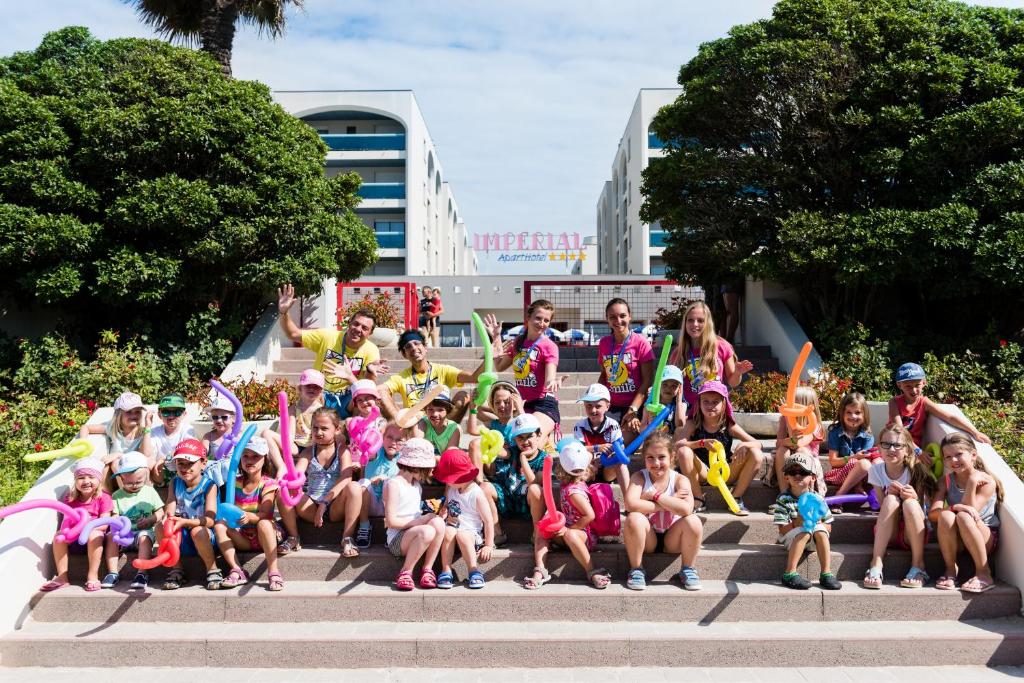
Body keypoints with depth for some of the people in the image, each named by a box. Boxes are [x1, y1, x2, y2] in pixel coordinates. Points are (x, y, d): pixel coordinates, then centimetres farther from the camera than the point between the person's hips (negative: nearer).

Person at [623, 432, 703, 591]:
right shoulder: (639, 478, -9)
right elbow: (631, 504, -31)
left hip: (672, 539, 1)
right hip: (647, 538, -1)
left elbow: (686, 509, -28)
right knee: (634, 518, -31)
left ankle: (688, 569, -4)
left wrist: (655, 495, -24)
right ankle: (636, 570, -12)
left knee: (693, 521, -27)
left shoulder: (680, 480, -8)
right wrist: (669, 503, -25)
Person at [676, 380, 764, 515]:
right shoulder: (693, 424, -5)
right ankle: (697, 500, -14)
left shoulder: (729, 426, -2)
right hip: (702, 472, -1)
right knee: (684, 451, -29)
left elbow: (758, 444, -6)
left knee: (756, 455, -18)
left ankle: (736, 498, -5)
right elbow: (677, 446, -22)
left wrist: (744, 445, -29)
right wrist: (702, 443, -37)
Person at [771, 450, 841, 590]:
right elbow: (783, 530, -15)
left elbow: (828, 527, 2)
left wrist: (817, 523, -18)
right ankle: (790, 574, -34)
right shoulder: (783, 499, -10)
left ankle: (826, 573, -26)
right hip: (792, 540, -3)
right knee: (804, 531, -32)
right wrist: (799, 520, -28)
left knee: (820, 530, -27)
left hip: (815, 539, 3)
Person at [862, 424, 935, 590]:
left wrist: (914, 497, -30)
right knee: (891, 499, -28)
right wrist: (889, 493, -25)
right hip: (887, 534, 1)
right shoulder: (876, 470, -5)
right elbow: (885, 508, -5)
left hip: (914, 534, -1)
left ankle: (918, 565, -20)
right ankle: (876, 564, -31)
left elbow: (925, 510, -9)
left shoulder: (916, 470, -10)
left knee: (910, 503, -30)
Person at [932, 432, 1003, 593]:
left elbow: (970, 510, -21)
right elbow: (933, 514, -14)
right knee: (946, 515, -29)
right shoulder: (945, 481, 0)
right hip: (955, 541, 3)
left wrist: (972, 482, -26)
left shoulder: (986, 481, -9)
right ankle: (950, 570, -15)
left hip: (986, 539, -3)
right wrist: (956, 507, -32)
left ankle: (983, 573, -21)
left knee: (964, 517, -33)